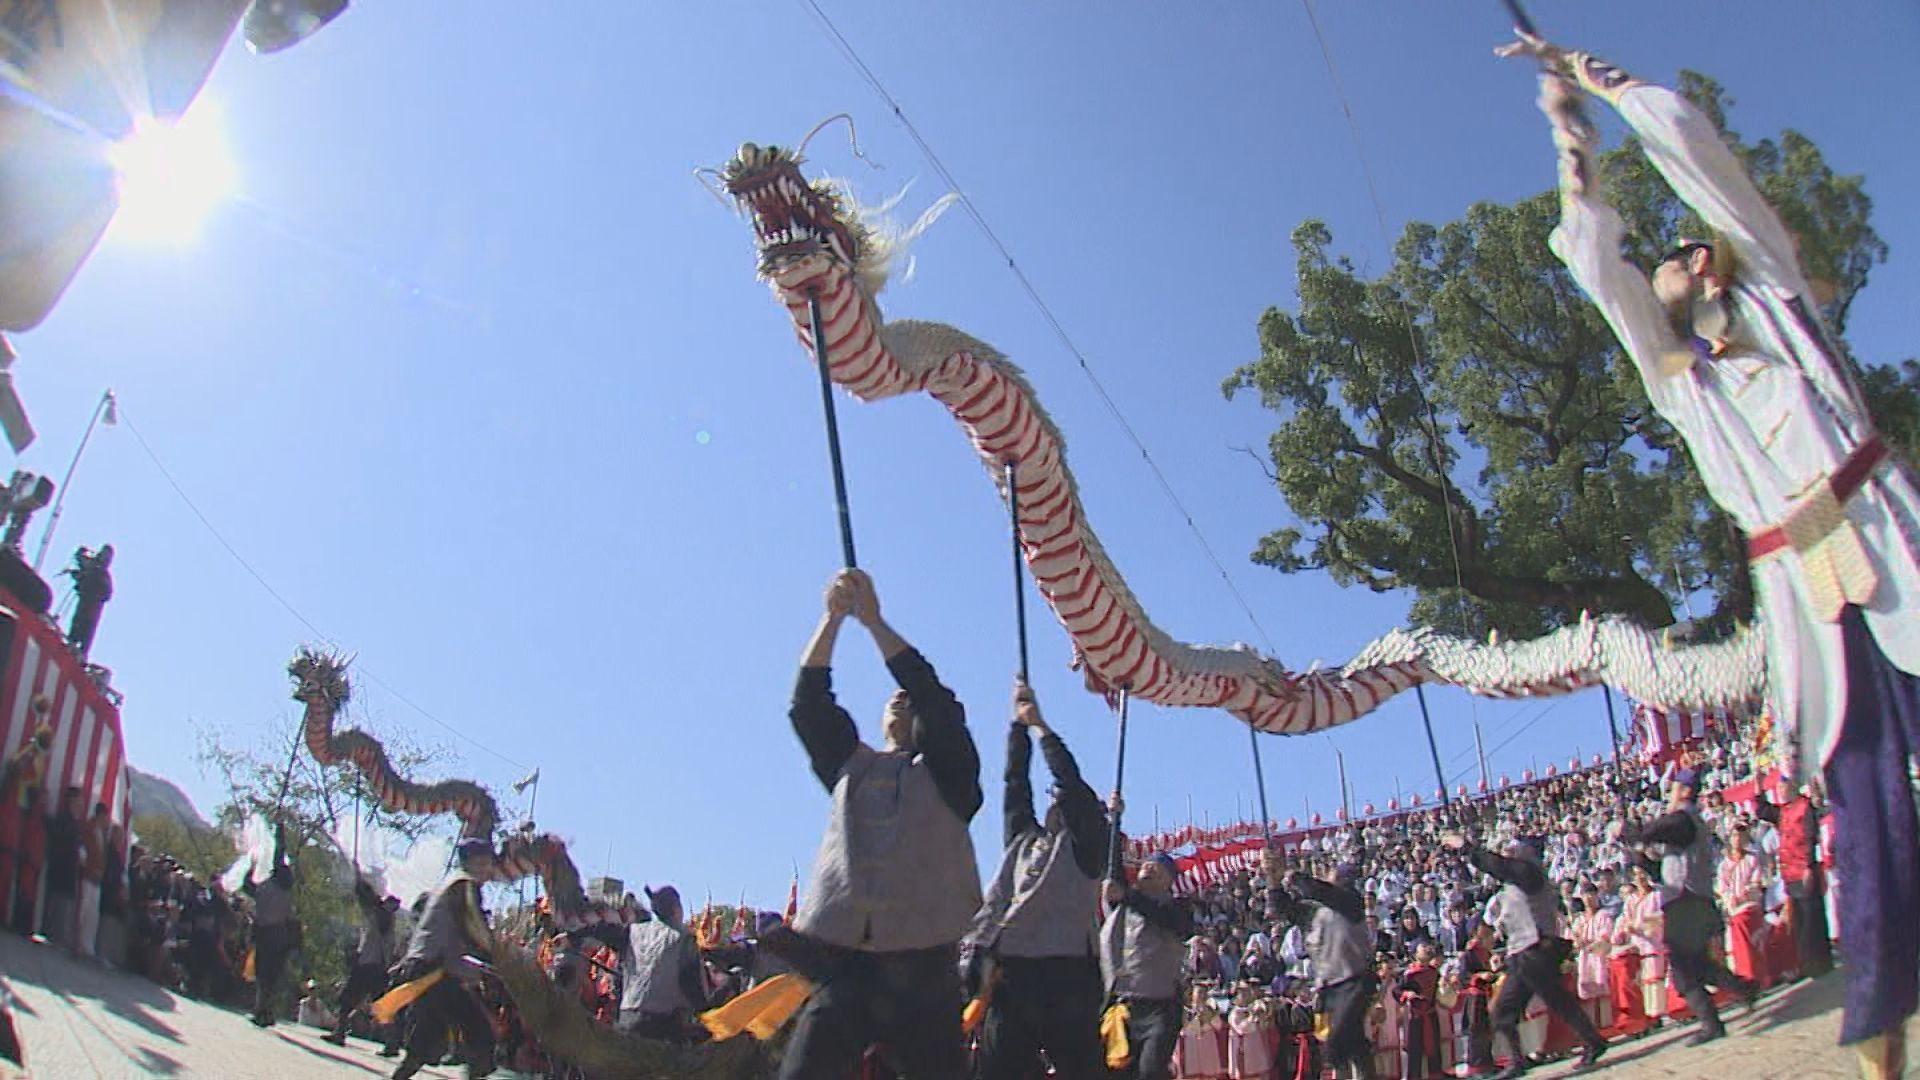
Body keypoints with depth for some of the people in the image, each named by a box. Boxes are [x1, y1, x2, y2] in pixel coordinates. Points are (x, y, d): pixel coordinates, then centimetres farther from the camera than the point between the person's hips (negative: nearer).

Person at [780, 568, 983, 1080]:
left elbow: (937, 700, -4)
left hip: (922, 966, -2)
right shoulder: (849, 765, 22)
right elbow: (807, 705, 11)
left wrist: (873, 620, -2)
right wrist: (833, 617, 1)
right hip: (843, 962, 2)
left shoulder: (948, 771, 12)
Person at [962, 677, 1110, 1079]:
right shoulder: (1022, 838, 24)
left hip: (1067, 971, -4)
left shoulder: (1085, 844, 11)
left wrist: (1039, 723, 7)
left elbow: (1071, 781, 2)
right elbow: (1016, 781, 20)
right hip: (1011, 969, 4)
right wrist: (1018, 723, 17)